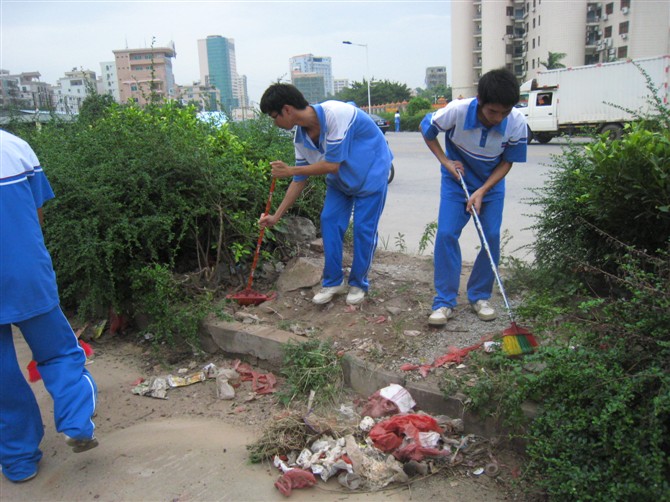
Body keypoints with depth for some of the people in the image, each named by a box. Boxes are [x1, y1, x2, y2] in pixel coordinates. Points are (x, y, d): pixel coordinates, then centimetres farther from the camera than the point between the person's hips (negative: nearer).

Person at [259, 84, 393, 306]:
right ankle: (333, 281, 12)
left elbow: (332, 165, -31)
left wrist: (290, 170, -24)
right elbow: (300, 180, -1)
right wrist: (276, 216, 0)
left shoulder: (335, 114, -33)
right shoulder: (301, 136, -8)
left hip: (370, 173, -7)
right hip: (340, 179, 7)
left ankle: (358, 284, 13)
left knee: (363, 228, -5)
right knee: (329, 222, -1)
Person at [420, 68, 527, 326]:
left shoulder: (517, 123, -24)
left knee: (492, 237, -4)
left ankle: (480, 296, 14)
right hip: (456, 181, -1)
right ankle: (444, 301, -3)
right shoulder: (456, 111, -29)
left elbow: (507, 162, -11)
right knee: (446, 234, -12)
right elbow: (426, 128, -8)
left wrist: (482, 191, -21)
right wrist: (445, 161, -14)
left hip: (492, 184, 2)